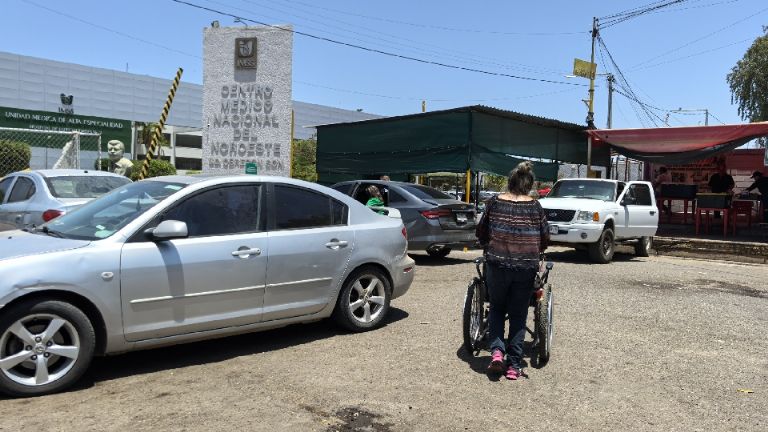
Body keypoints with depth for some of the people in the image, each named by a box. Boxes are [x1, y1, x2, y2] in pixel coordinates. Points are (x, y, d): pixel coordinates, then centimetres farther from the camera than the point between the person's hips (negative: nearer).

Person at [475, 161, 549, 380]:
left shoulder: (495, 202, 0)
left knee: (497, 308, 19)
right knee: (519, 315, 10)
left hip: (496, 264, 0)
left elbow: (480, 232, 7)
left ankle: (497, 350, 2)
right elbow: (545, 238, 8)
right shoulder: (535, 206, 1)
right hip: (526, 266, 0)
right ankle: (514, 365, 11)